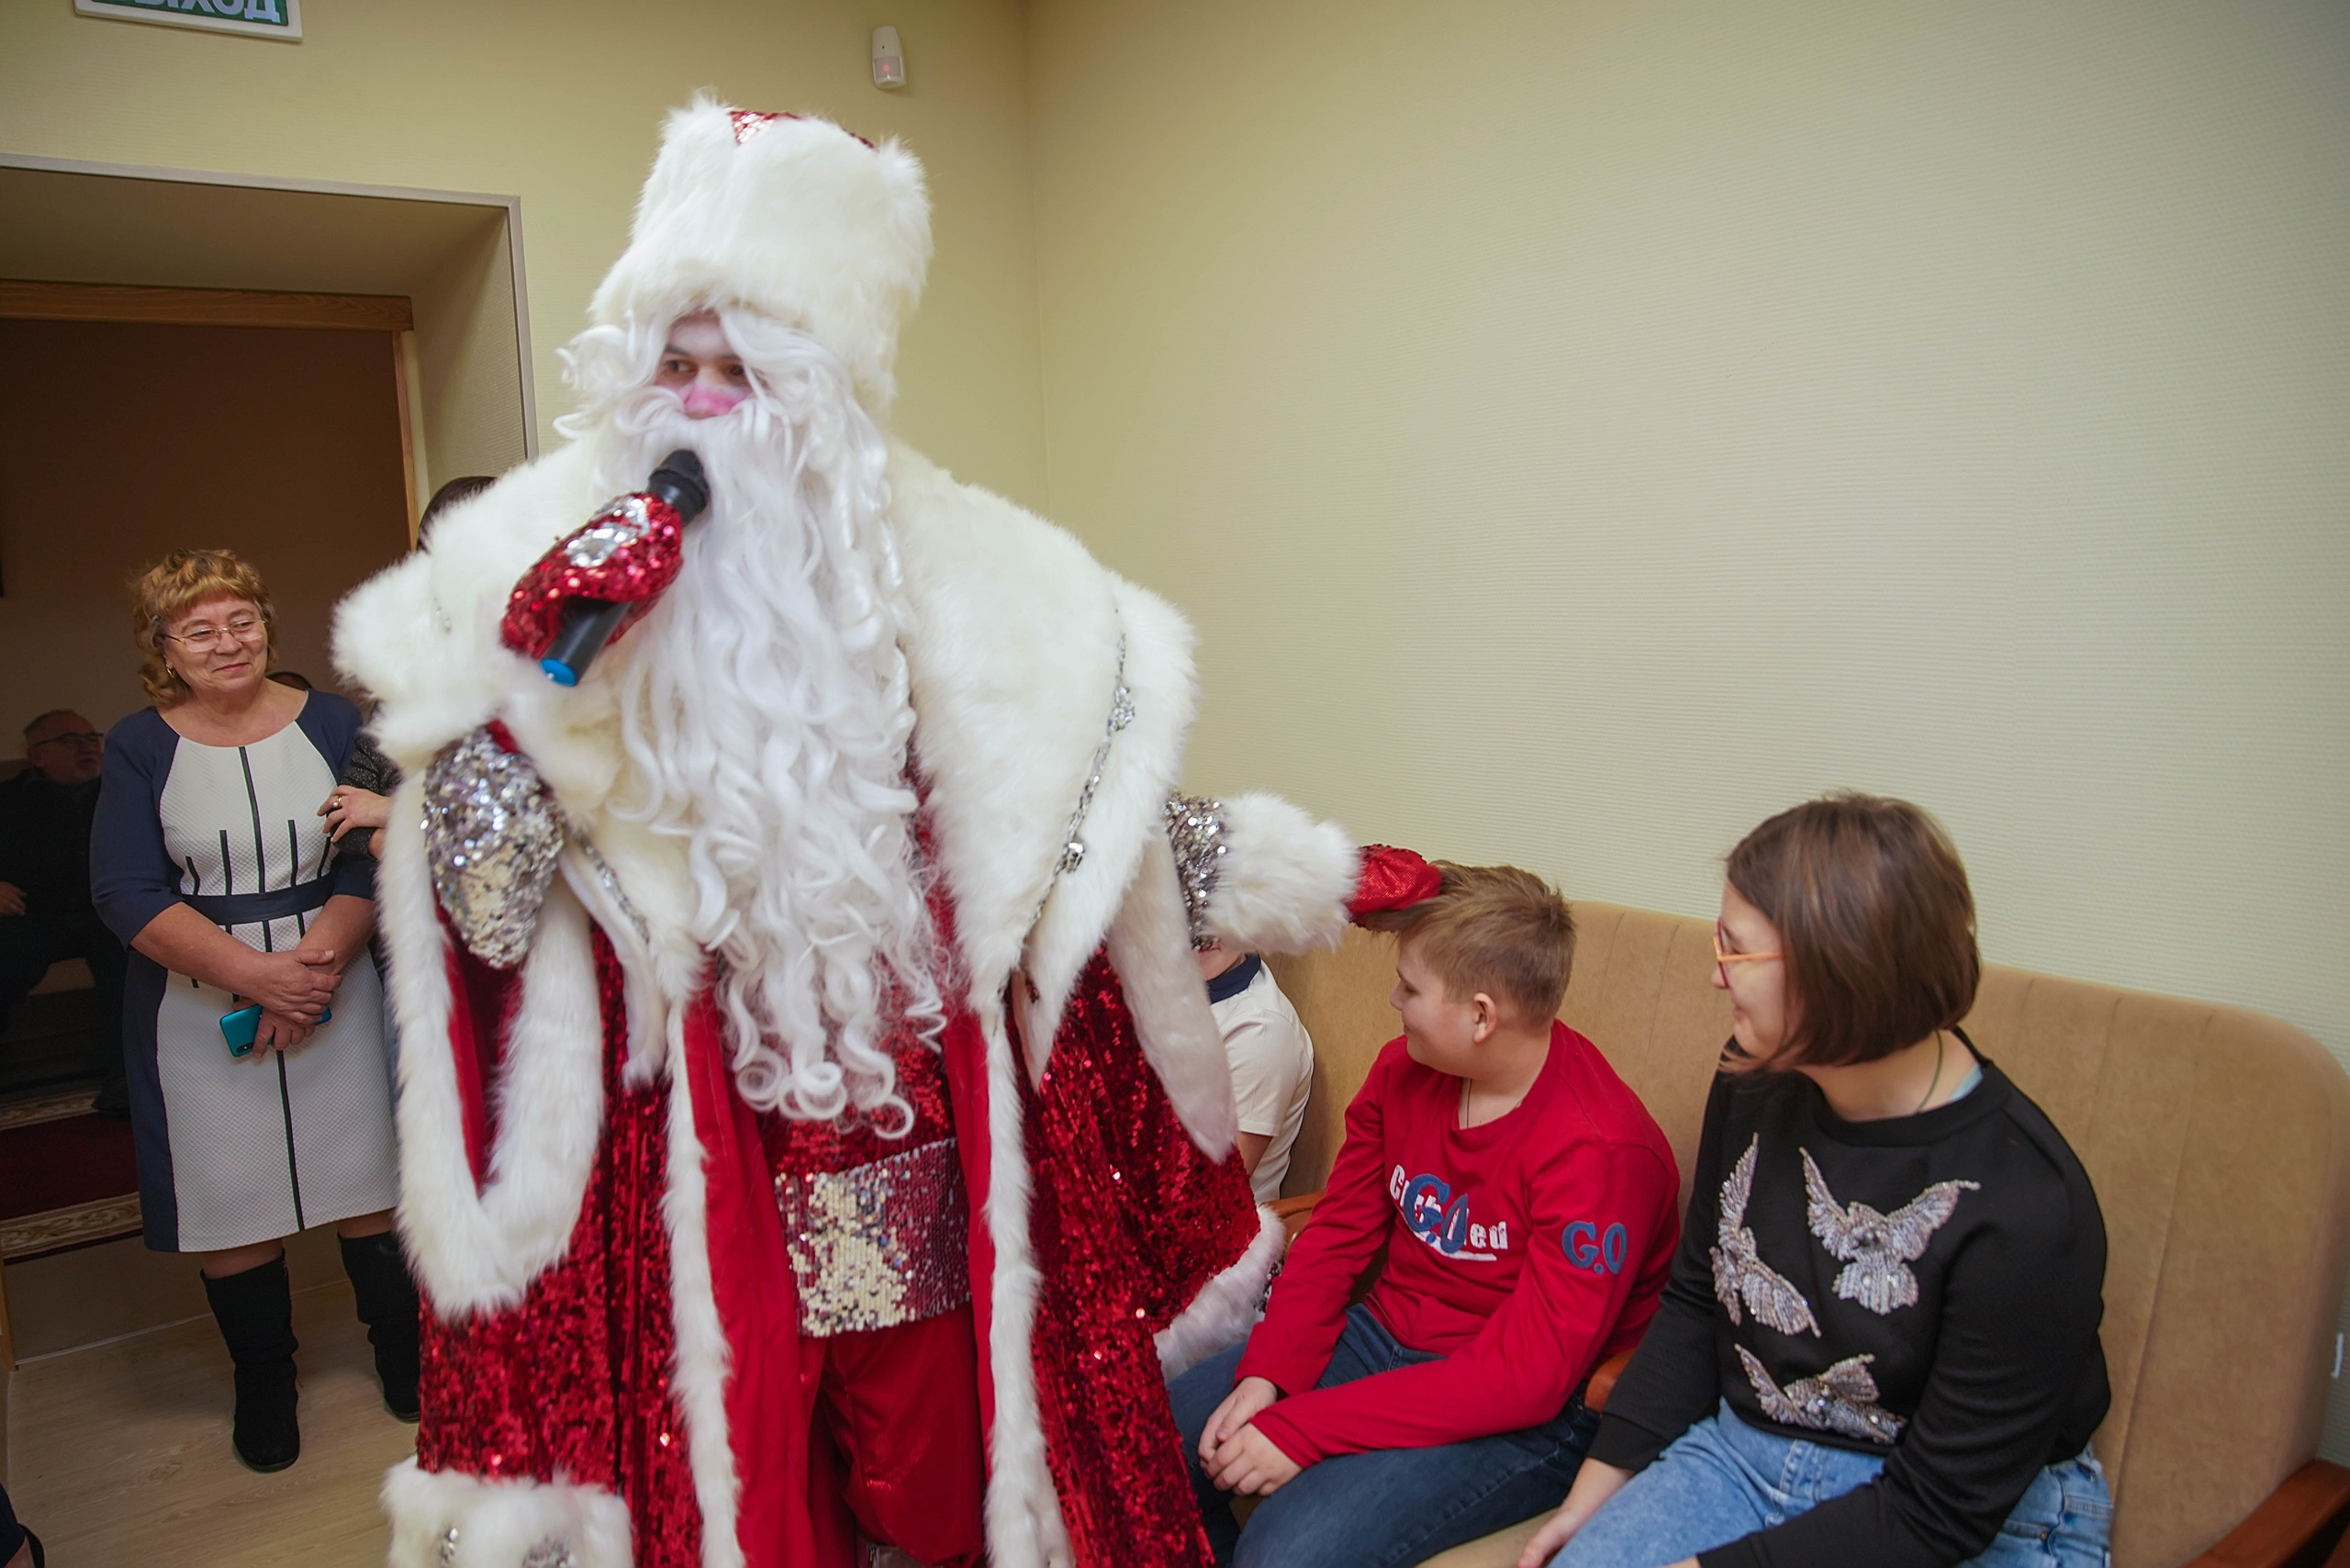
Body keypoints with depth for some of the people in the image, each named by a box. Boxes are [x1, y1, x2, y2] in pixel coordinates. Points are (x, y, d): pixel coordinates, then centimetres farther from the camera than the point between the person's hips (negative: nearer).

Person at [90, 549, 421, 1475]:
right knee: (231, 1199, 7)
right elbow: (127, 895, -9)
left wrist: (315, 962, -17)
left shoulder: (331, 723, 0)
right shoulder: (139, 748, -2)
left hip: (333, 991, 0)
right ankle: (264, 1380, 28)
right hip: (200, 1011, 0)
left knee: (364, 1179, 7)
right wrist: (256, 973, -19)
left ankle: (401, 1348, 28)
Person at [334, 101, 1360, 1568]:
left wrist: (1246, 872, 10)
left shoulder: (942, 566, 1)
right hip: (698, 1167, -1)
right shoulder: (549, 564, -4)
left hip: (928, 1142, 2)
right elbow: (483, 912, -11)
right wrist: (531, 674, -22)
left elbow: (1093, 790, 11)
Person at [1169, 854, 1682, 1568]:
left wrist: (1300, 1430, -26)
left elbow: (1527, 1376, -25)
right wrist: (1264, 1376, -11)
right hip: (1385, 1337, 7)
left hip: (1527, 1420, -7)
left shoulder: (1598, 1150, -24)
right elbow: (1336, 1235, 5)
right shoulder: (1403, 1069, -1)